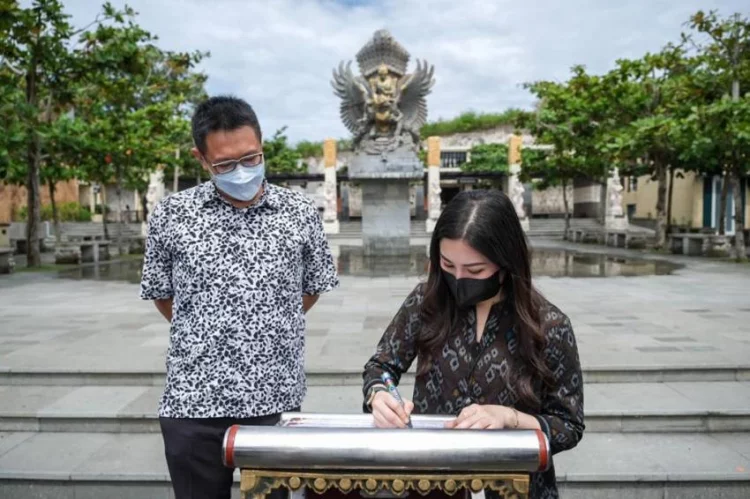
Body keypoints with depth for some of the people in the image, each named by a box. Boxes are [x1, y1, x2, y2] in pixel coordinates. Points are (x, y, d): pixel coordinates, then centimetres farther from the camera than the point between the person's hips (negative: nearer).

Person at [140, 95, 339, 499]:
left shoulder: (300, 215, -1)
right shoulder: (170, 216, -2)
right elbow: (162, 295, 10)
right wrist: (200, 334, 9)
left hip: (275, 402, 0)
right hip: (192, 405, 0)